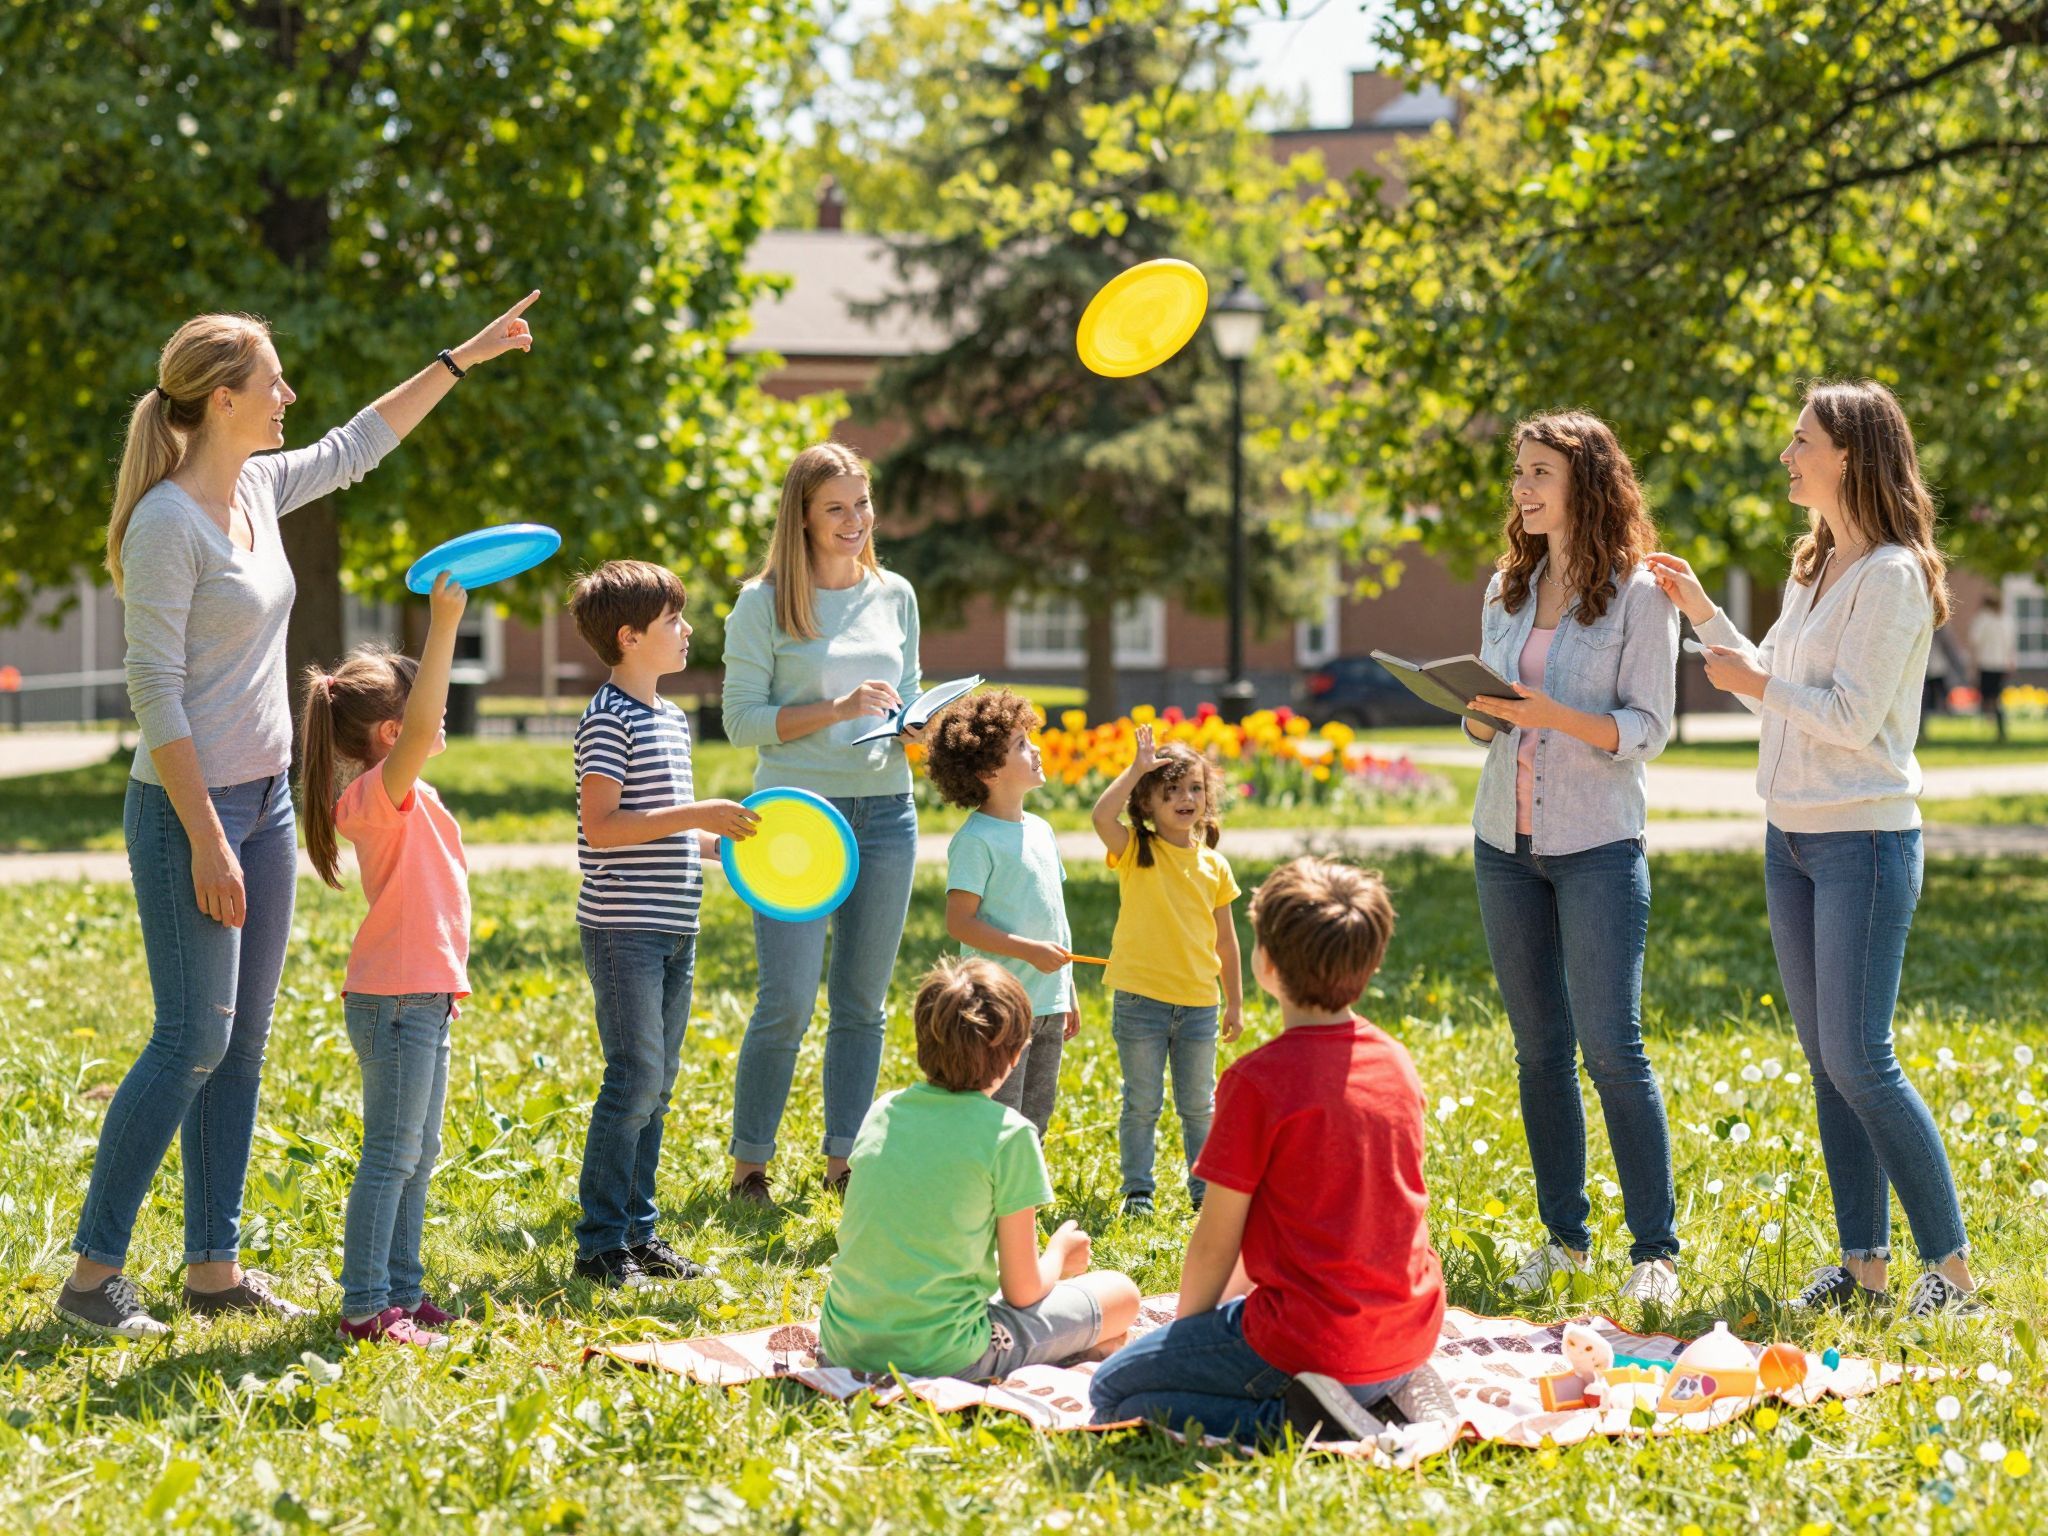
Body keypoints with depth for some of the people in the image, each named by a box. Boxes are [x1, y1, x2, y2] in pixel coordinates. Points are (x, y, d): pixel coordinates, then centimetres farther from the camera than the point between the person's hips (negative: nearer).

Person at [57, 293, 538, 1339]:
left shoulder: (258, 488, 7)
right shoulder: (170, 522, -17)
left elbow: (355, 446, 27)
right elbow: (155, 693, -19)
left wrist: (464, 359, 30)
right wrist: (205, 840, -20)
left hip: (264, 800, 9)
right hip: (189, 808, -9)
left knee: (243, 1043, 10)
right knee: (193, 1039, -9)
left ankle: (214, 1266, 16)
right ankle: (93, 1273, -1)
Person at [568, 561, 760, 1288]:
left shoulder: (672, 718, 15)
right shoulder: (609, 719, -13)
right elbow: (602, 826, -21)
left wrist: (725, 838, 9)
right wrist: (697, 816, -22)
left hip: (673, 928, 9)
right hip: (624, 929, -9)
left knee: (656, 1084, 12)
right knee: (635, 1080, -9)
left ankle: (638, 1230, 19)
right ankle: (600, 1245, -2)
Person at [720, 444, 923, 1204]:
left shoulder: (895, 597, 11)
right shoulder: (765, 604, -4)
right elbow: (741, 718, -8)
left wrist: (914, 728, -3)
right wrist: (837, 709, -18)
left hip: (885, 812, 5)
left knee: (862, 1000, 8)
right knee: (787, 1002, -8)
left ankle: (844, 1158, 19)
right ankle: (749, 1163, 6)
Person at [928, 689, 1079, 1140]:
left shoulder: (1040, 829, 12)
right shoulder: (976, 840, -13)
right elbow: (960, 922, -17)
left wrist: (1068, 993, 20)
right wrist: (1029, 950, -22)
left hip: (1048, 1006, 8)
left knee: (1035, 1120, 14)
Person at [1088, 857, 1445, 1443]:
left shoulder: (1259, 1080, -16)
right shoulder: (1396, 1061, 6)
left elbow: (1215, 1242, -8)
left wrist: (1185, 1328, 10)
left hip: (1312, 1342, -7)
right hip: (1410, 1338, 7)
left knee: (1111, 1393, 7)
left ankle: (1289, 1416, -13)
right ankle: (1388, 1392, 10)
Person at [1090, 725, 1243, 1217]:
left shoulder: (1214, 866, 6)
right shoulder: (1135, 850, -3)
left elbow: (1225, 938, 12)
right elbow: (1101, 816, -25)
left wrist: (1235, 1002, 12)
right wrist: (1137, 767, -19)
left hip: (1198, 1004, 3)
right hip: (1140, 1000, -3)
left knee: (1198, 1106, 10)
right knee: (1142, 1104, 4)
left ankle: (1205, 1190, 21)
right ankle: (1137, 1191, 14)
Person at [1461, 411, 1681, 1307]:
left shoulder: (1638, 595, -5)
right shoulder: (1506, 592, 13)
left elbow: (1648, 729, -8)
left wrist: (1555, 716, -22)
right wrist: (1479, 716, -4)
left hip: (1598, 843, -6)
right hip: (1505, 839, 6)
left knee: (1611, 1048, -10)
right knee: (1538, 1049, 7)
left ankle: (1654, 1250, -3)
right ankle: (1564, 1237, 15)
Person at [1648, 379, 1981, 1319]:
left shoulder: (1892, 575, -14)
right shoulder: (1811, 568, 13)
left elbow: (1853, 719, -19)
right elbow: (1775, 689, 21)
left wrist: (1756, 681, -11)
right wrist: (1701, 614, 16)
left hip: (1865, 839, -9)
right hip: (1790, 835, 9)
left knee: (1858, 1059, -10)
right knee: (1825, 1061, 8)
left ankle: (1951, 1264, -1)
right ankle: (1863, 1263, 14)